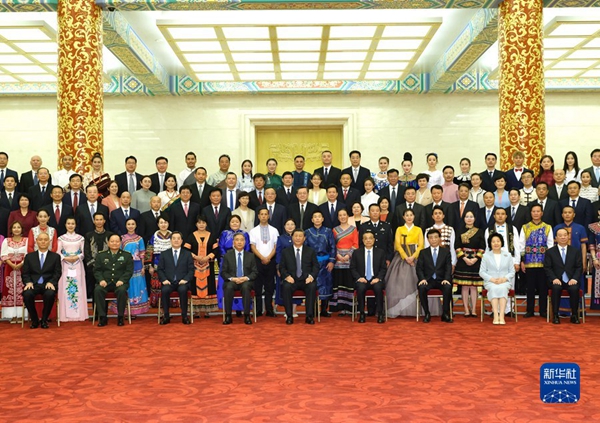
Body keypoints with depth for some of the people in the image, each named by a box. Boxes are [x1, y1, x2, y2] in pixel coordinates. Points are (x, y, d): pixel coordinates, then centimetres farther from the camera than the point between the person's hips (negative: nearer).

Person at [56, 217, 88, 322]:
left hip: (77, 265, 0)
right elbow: (58, 252, 3)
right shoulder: (61, 238, 6)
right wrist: (66, 258, -13)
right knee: (65, 288, -2)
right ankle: (66, 315, 1)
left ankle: (79, 314, 2)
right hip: (65, 265, 0)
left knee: (78, 288, -1)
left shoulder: (80, 238, 7)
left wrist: (77, 257, -13)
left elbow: (83, 252, 5)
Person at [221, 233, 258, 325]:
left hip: (246, 281, 0)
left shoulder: (250, 256, 11)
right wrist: (232, 278, -16)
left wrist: (246, 278, -14)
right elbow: (223, 272, 4)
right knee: (228, 287, -35)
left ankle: (247, 316, -32)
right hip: (231, 281, 0)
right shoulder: (227, 255, 8)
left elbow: (255, 272, 6)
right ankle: (228, 316, -27)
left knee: (245, 287, -36)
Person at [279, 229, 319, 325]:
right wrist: (287, 276, -12)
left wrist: (311, 276, -12)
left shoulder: (310, 251, 13)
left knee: (312, 286, -34)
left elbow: (316, 266, 8)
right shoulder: (286, 252, 12)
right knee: (286, 287, -34)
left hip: (306, 280, 0)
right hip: (291, 280, 0)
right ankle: (289, 316, -24)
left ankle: (309, 316, -25)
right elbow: (282, 267, 8)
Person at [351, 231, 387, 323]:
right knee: (360, 288, -35)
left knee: (378, 287, -34)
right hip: (362, 279, 0)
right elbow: (352, 268, 7)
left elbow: (384, 268, 7)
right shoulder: (357, 253, 12)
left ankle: (380, 313, -23)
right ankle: (362, 314, -23)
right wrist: (359, 277, -11)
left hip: (375, 279, 0)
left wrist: (378, 278, -11)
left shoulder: (380, 252, 12)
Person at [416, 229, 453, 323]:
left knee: (448, 287, -34)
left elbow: (448, 267, 3)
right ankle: (426, 313, -18)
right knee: (421, 288, -34)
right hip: (428, 280, 0)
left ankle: (445, 314, -19)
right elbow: (419, 268, 4)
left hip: (441, 280, 0)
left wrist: (446, 279, -16)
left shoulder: (446, 251, 12)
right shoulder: (423, 252, 12)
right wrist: (422, 279, -16)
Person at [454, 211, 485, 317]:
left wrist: (475, 259, -10)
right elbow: (457, 247, 0)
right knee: (464, 286, -1)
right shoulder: (460, 231, 5)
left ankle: (474, 310, 4)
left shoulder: (479, 231, 6)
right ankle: (466, 310, 3)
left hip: (476, 261, 0)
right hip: (463, 261, 0)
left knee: (474, 286, 1)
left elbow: (482, 248, 2)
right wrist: (465, 258, -11)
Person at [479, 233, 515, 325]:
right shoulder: (486, 255, 11)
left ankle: (501, 316, -44)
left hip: (504, 281, 0)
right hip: (490, 282, 0)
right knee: (494, 288, -36)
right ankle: (496, 315, -43)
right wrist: (492, 279, -12)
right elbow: (482, 272, 6)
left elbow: (512, 271, 10)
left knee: (502, 288, -35)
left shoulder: (508, 255, 14)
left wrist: (504, 278, -11)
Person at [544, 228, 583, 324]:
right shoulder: (550, 252, 8)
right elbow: (547, 268, 2)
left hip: (571, 281, 1)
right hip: (557, 280, -1)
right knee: (556, 288, -34)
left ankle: (574, 315, -15)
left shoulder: (576, 251, 13)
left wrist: (575, 278, -10)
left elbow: (579, 267, 7)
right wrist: (554, 279, -14)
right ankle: (555, 315, -23)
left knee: (574, 289, -32)